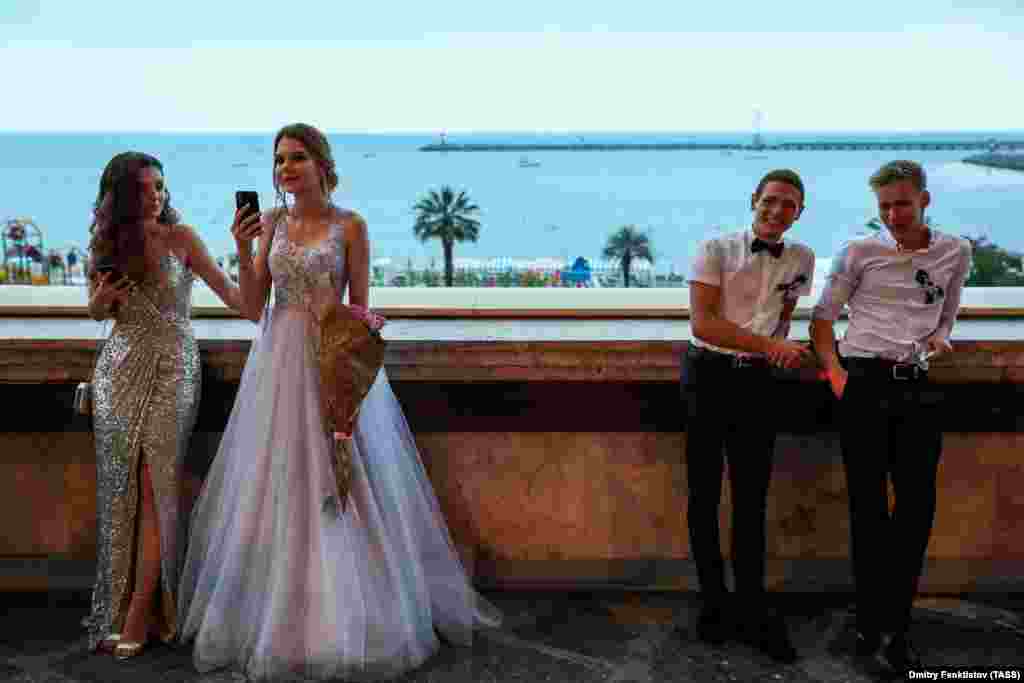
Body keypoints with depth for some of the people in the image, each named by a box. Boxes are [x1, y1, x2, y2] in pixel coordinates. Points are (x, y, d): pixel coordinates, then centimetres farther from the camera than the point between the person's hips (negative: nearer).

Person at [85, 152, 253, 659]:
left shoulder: (180, 237, -3)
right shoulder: (108, 244, 6)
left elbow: (227, 290, -5)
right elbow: (99, 312, 18)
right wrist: (101, 300, -6)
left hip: (171, 369, -3)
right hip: (119, 370, 3)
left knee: (155, 485, -8)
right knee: (120, 489, 4)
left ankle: (140, 616, -4)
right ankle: (115, 606, 15)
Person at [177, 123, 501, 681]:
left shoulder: (350, 225, -2)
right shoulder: (270, 222, 8)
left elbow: (360, 306, -1)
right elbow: (252, 305, 2)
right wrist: (243, 249, -11)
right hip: (279, 363, 3)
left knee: (342, 488, -1)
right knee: (274, 486, 6)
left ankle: (350, 617, 12)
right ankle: (272, 613, 19)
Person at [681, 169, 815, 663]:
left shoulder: (801, 259, 6)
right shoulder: (716, 250, -8)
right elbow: (702, 324, -16)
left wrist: (781, 350, 1)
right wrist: (768, 345, -21)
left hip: (758, 381, 3)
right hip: (709, 374, -3)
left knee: (752, 498, 5)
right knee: (705, 495, 3)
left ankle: (753, 612, 14)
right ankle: (714, 603, 17)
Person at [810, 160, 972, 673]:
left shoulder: (956, 252, 10)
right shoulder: (860, 252, 2)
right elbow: (823, 317, 6)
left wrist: (940, 337, 0)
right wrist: (834, 371, -7)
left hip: (917, 386, 3)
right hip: (864, 383, -3)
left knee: (918, 505, 2)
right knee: (869, 506, 1)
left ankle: (892, 626, 16)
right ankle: (873, 623, 14)